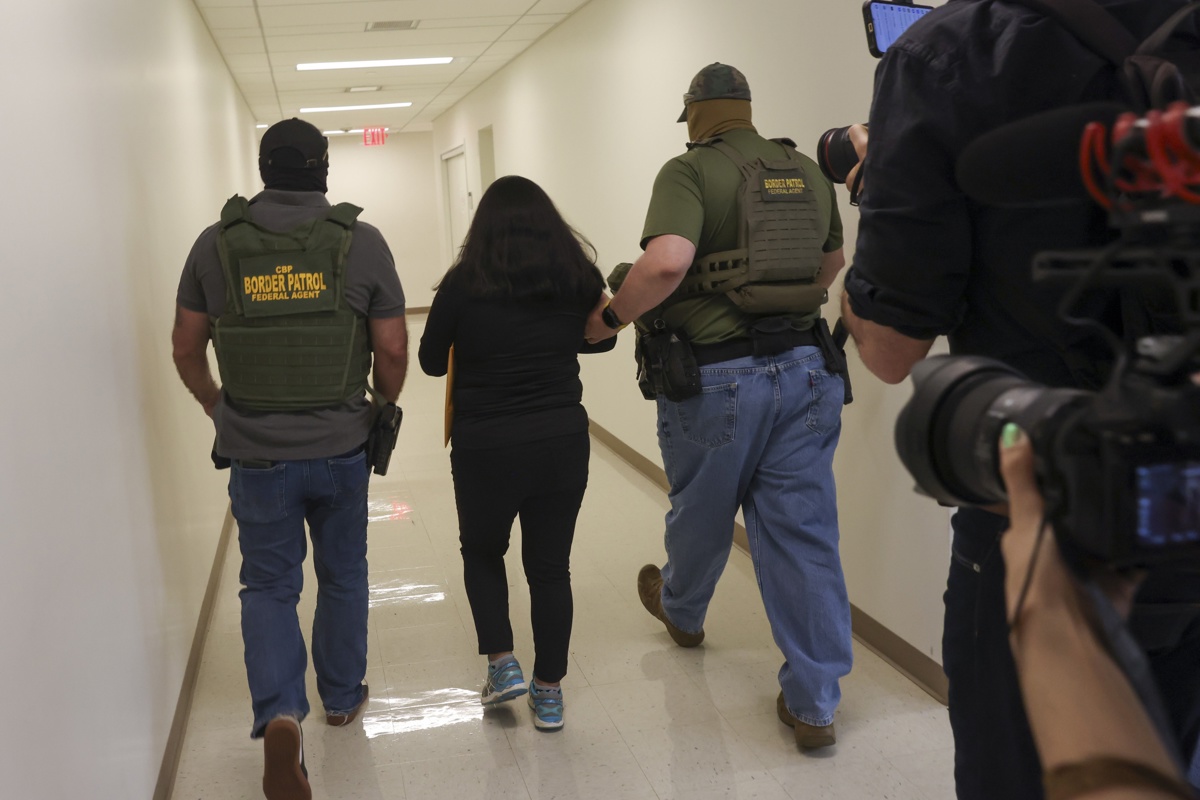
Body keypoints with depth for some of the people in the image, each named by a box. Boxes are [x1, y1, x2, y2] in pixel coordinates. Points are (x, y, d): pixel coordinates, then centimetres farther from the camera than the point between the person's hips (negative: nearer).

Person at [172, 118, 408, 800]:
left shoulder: (216, 244, -3)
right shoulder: (362, 241, -6)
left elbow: (187, 347, 4)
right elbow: (393, 350, -4)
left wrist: (218, 407, 20)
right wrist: (383, 408, 14)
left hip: (257, 453, 0)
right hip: (342, 447, 0)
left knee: (270, 585, 11)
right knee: (343, 576, 19)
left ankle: (281, 713, -7)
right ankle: (343, 697, 35)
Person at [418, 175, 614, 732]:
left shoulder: (465, 282, -10)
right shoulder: (579, 276, -3)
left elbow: (431, 361, -1)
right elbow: (601, 339, 15)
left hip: (484, 448, -2)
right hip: (563, 441, 2)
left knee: (482, 552, 24)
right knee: (550, 566, 13)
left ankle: (502, 664, 14)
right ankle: (549, 693, 21)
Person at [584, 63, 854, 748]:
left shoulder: (691, 170, -9)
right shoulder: (809, 172, 10)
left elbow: (667, 260, -27)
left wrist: (610, 318, -12)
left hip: (717, 377, -4)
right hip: (808, 370, 4)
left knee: (701, 513, 20)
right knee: (805, 531, 7)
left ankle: (682, 611, 49)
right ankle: (814, 704, 11)